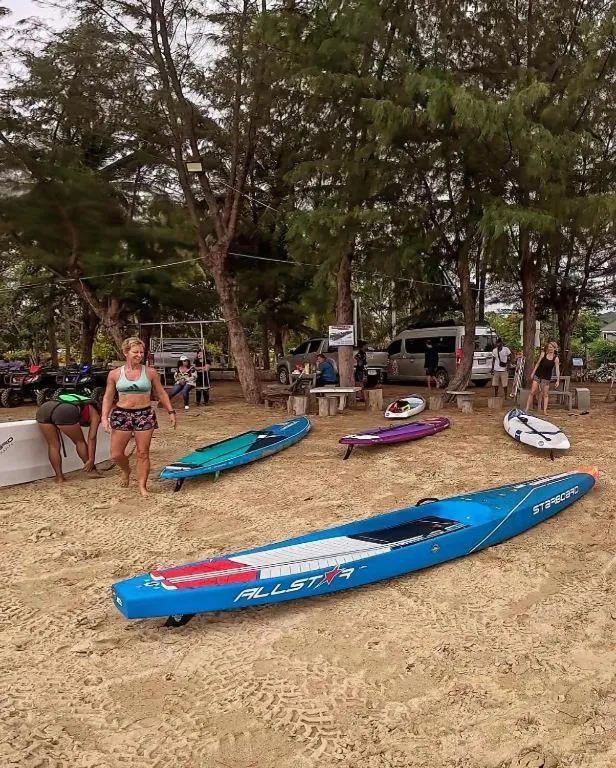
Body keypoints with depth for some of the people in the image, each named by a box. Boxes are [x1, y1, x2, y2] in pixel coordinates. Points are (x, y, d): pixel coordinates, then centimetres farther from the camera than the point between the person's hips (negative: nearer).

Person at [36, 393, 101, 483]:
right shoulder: (95, 414, 24)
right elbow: (91, 438, 16)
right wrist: (91, 459, 16)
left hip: (43, 409, 5)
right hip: (64, 412, -5)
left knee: (53, 445, 18)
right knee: (79, 441, 17)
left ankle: (59, 477, 18)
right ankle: (91, 471, 25)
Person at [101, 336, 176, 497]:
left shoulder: (150, 372, 0)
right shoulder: (114, 374, 1)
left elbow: (161, 394, 8)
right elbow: (108, 397, 7)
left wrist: (171, 412, 5)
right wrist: (104, 417, -1)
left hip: (145, 415, -1)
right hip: (121, 414, 1)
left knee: (143, 453, 2)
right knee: (116, 454, 2)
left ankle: (142, 486, 17)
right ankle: (126, 470, 35)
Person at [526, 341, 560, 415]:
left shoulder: (556, 358, -5)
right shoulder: (543, 354, -1)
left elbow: (557, 370, -7)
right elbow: (538, 363, 5)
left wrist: (558, 380, -14)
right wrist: (533, 373, 2)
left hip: (547, 377, -1)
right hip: (537, 375, 1)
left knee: (545, 394, 3)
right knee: (532, 392, -2)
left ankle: (545, 410, 9)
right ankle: (527, 409, 0)